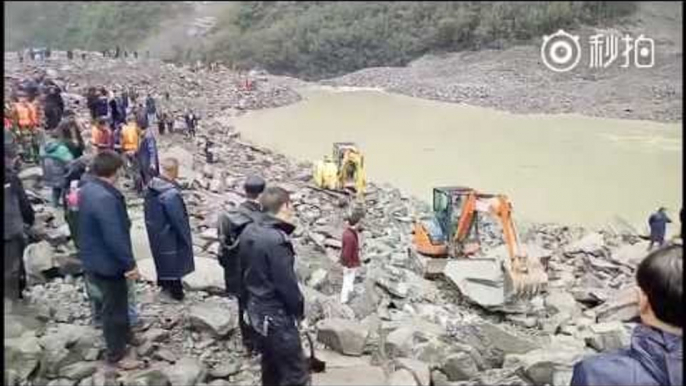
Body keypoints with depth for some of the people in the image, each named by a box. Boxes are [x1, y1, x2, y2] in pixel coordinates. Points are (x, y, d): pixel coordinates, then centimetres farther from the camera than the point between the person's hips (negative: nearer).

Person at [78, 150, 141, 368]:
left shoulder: (86, 190, 2)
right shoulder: (105, 198, -31)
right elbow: (115, 237, -31)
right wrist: (129, 264, -21)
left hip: (94, 258, 10)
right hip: (107, 263, -10)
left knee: (118, 301, 27)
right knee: (114, 308, 7)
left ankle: (125, 335, 46)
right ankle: (115, 355, 23)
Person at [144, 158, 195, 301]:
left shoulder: (151, 186, -6)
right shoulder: (171, 194, -33)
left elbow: (147, 210, 7)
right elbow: (178, 220, -26)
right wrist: (186, 239, -13)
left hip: (155, 233, 8)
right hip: (170, 236, -8)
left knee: (163, 259, 26)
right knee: (174, 262, 12)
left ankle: (164, 284, 44)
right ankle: (176, 291, 27)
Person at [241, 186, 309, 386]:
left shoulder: (248, 231, 1)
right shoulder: (277, 240, -26)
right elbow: (287, 283, -21)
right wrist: (299, 309, -6)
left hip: (256, 310, 9)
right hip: (276, 316, -9)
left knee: (270, 366, 23)